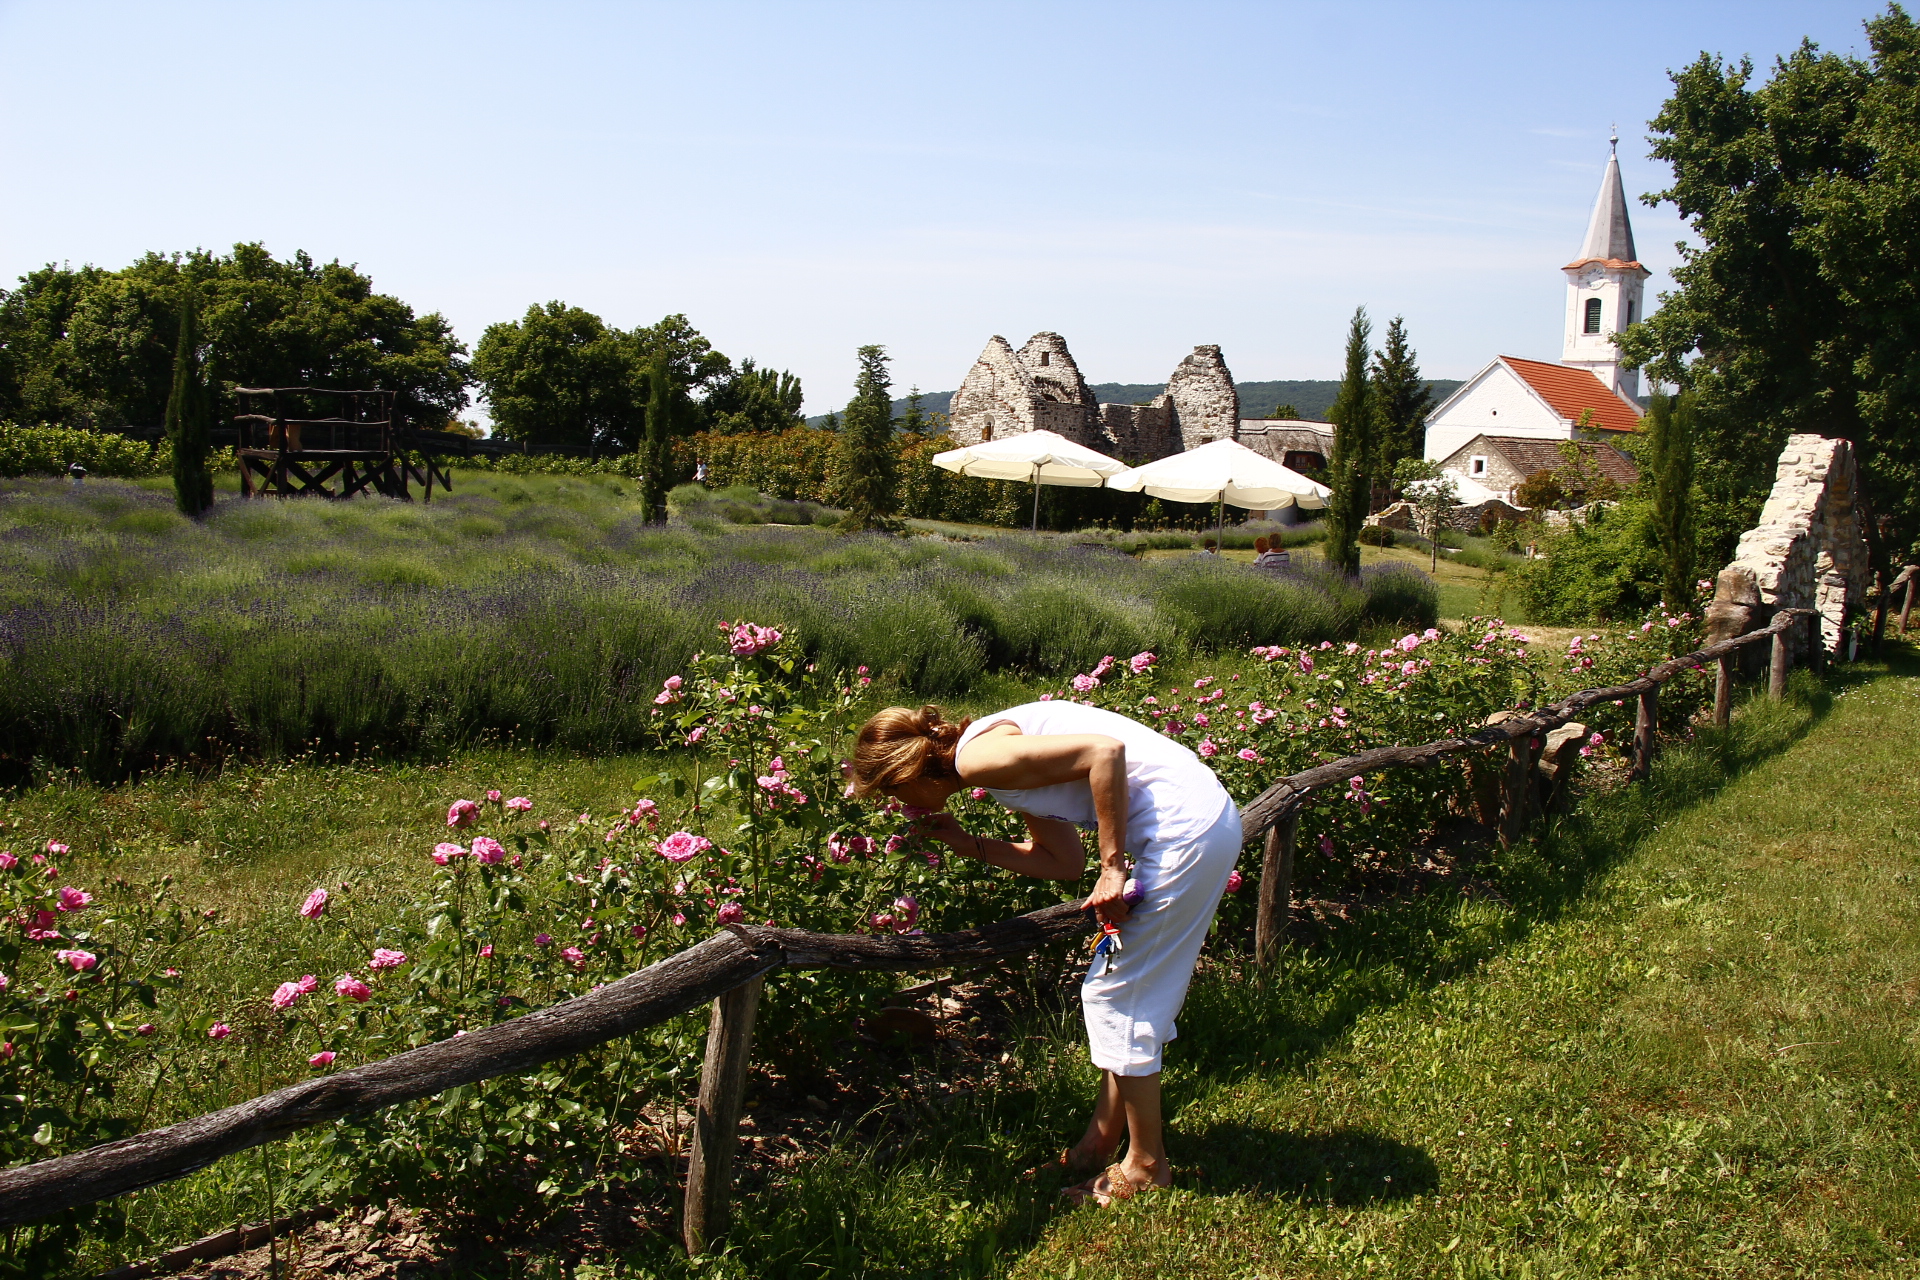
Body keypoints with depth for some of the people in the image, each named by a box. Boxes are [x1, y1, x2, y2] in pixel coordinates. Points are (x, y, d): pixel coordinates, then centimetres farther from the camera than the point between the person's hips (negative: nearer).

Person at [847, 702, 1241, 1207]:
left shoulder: (979, 756, -11)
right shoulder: (1011, 768, 18)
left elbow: (1104, 751, -21)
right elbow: (1066, 863, 17)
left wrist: (1112, 866, -18)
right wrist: (968, 844, 21)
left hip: (1185, 829, -10)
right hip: (1211, 818, 10)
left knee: (1116, 996, 3)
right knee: (1110, 991, 18)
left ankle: (1146, 1166, 17)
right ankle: (1101, 1141, 30)